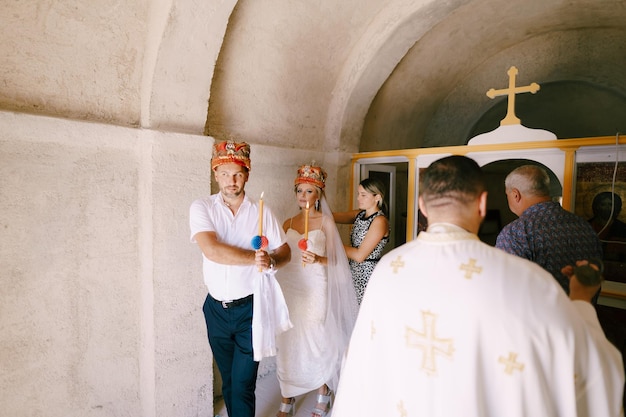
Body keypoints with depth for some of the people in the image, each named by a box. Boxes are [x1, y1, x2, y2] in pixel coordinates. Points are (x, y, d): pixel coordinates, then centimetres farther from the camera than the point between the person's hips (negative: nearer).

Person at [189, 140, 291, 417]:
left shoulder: (261, 212, -4)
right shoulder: (202, 208, -7)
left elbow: (285, 252, 0)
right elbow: (212, 251, -21)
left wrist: (270, 261, -22)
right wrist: (255, 258, -20)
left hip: (250, 309, -1)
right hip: (216, 309, 2)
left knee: (243, 385, 2)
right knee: (228, 381, 20)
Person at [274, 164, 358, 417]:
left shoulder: (326, 221, -1)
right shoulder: (288, 223, 9)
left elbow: (334, 259, -4)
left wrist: (317, 259, -22)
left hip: (315, 289, -3)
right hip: (289, 287, 3)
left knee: (317, 339, 4)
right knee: (288, 341, 6)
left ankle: (323, 395, 29)